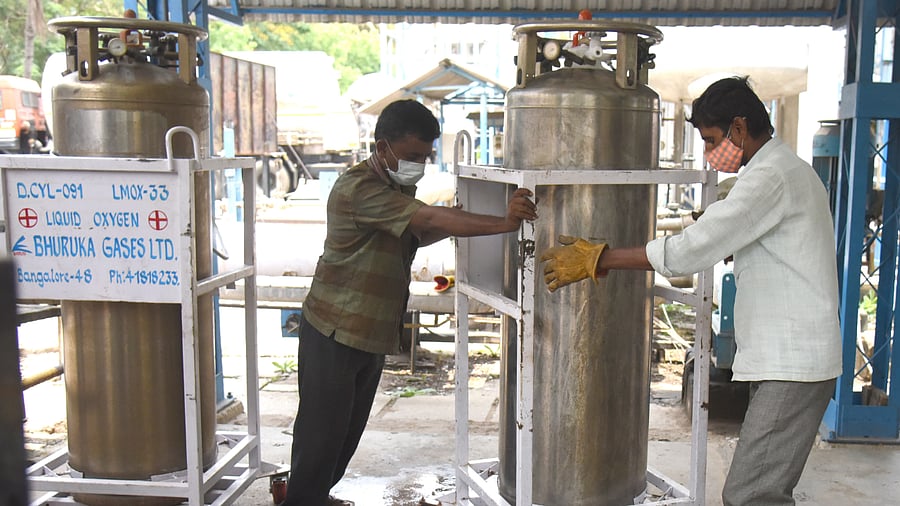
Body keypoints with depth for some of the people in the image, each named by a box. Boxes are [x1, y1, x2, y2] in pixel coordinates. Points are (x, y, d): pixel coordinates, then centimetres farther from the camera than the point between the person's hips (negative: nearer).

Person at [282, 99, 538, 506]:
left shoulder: (399, 186, 9)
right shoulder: (358, 189, -23)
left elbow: (416, 235, 13)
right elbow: (431, 218, -32)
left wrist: (452, 225, -7)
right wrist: (504, 223, -39)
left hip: (373, 333, 9)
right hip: (335, 334, -9)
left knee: (349, 428, 18)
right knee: (321, 430, 0)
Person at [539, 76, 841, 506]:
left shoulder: (771, 175, -16)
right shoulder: (788, 169, 17)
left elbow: (690, 251, -22)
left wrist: (596, 260, -17)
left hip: (791, 363, -10)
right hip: (782, 358, 10)